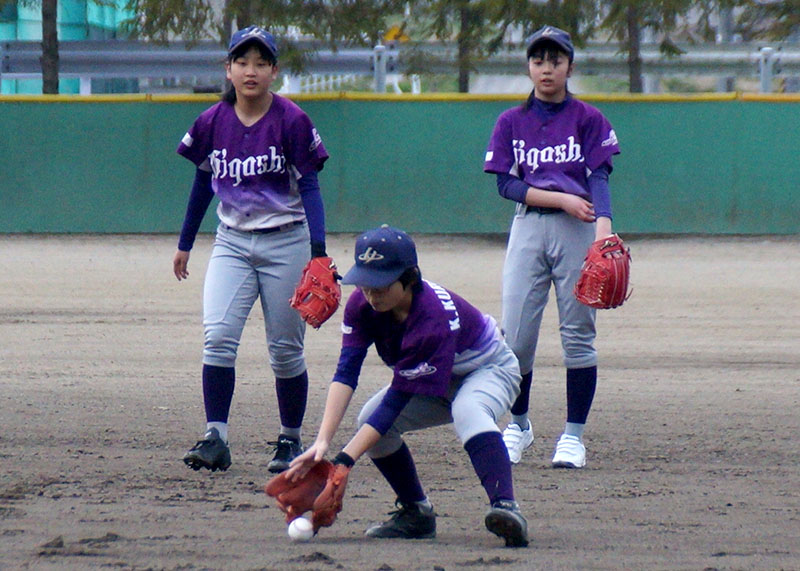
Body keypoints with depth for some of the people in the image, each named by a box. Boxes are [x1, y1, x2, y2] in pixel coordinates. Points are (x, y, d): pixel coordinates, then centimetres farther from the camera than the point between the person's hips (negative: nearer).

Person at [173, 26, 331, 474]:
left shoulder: (291, 121, -9)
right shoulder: (213, 122, 1)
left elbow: (309, 188, -9)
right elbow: (203, 184, 14)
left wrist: (318, 251, -19)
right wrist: (185, 244, 19)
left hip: (285, 243, -3)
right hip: (232, 243, 3)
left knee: (286, 349, 4)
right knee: (218, 336, -14)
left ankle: (291, 440, 19)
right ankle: (216, 438, -14)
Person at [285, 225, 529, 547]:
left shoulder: (434, 318, -39)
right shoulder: (362, 304, -20)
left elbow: (397, 400, -38)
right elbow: (346, 371, -26)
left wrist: (344, 461, -40)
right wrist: (323, 441, -40)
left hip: (489, 370, -7)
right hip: (439, 383, 7)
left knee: (467, 411, -39)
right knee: (370, 419, -13)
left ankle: (505, 506, -53)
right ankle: (417, 513, 2)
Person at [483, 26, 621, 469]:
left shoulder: (587, 119, 4)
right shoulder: (511, 122, 9)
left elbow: (599, 178, -7)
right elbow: (506, 184, 0)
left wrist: (603, 225, -25)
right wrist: (563, 199, -13)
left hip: (578, 231, -1)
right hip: (528, 228, 1)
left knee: (578, 333, -2)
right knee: (516, 336, -2)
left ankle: (573, 435, 5)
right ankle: (518, 425, 17)